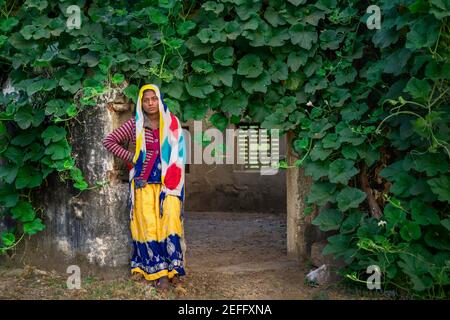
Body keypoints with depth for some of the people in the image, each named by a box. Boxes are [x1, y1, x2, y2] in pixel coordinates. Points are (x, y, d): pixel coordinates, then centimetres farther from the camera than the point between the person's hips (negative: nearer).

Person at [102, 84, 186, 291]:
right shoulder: (135, 125, 3)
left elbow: (177, 155, 6)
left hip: (167, 182, 1)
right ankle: (158, 271, -5)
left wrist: (172, 184, -3)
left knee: (170, 221, -14)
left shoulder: (172, 124, 6)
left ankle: (173, 268, -7)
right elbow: (108, 141, 8)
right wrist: (129, 157, 1)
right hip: (143, 183, 0)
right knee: (148, 225, -8)